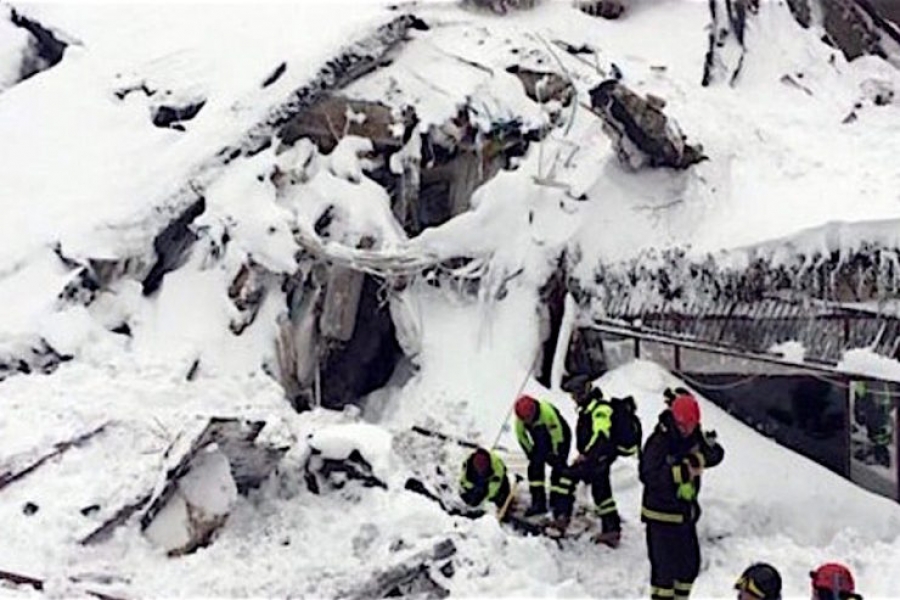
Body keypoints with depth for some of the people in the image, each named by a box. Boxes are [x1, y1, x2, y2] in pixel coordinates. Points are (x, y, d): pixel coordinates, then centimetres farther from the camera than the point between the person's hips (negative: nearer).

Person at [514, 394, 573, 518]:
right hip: (541, 441, 5)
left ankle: (559, 504, -10)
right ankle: (538, 503, 3)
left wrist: (556, 455, -22)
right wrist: (530, 453, -5)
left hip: (560, 438, -5)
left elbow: (557, 435, -30)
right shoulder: (520, 419, -22)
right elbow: (521, 437, -5)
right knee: (535, 466, -4)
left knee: (559, 469, -15)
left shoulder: (547, 412, -38)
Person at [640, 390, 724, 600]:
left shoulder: (694, 437, 2)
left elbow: (716, 455, -3)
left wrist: (696, 460, -22)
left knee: (691, 563, 19)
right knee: (664, 567, -3)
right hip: (661, 514, -8)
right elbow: (648, 475, -32)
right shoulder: (659, 442, -21)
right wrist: (681, 471, -36)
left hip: (686, 512, 8)